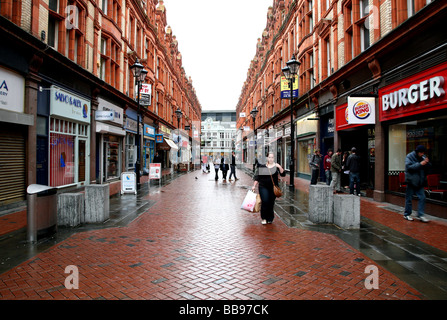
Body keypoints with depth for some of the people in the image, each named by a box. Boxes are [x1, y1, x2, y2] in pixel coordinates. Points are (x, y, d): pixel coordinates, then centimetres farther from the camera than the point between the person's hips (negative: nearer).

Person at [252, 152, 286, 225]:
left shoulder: (276, 166, 3)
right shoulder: (262, 166, 3)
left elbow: (283, 174, -7)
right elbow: (257, 176, 6)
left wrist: (280, 167, -22)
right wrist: (254, 186, 2)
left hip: (273, 188, 1)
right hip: (263, 187, -1)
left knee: (271, 203, 4)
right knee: (265, 201, -13)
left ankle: (270, 218, 20)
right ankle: (263, 218, 2)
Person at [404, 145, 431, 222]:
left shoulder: (423, 157, 8)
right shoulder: (409, 157, -8)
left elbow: (428, 167, 8)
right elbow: (409, 167, -20)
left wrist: (427, 163, -13)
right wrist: (420, 164, -25)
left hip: (420, 182, 5)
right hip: (411, 181, -5)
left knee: (422, 198, 0)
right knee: (409, 198, 3)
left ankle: (420, 215, 7)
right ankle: (406, 215, 14)